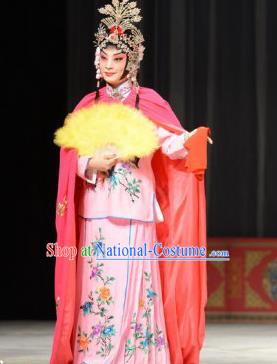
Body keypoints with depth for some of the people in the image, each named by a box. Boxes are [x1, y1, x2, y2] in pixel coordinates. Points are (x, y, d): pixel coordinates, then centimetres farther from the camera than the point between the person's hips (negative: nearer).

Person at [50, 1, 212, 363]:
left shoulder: (148, 101, 4)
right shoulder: (88, 106, 12)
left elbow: (171, 144, -8)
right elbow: (73, 160, 8)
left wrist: (191, 139, -30)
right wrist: (95, 165, -13)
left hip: (135, 212, -2)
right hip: (96, 213, 2)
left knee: (132, 290, -7)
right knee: (97, 290, -2)